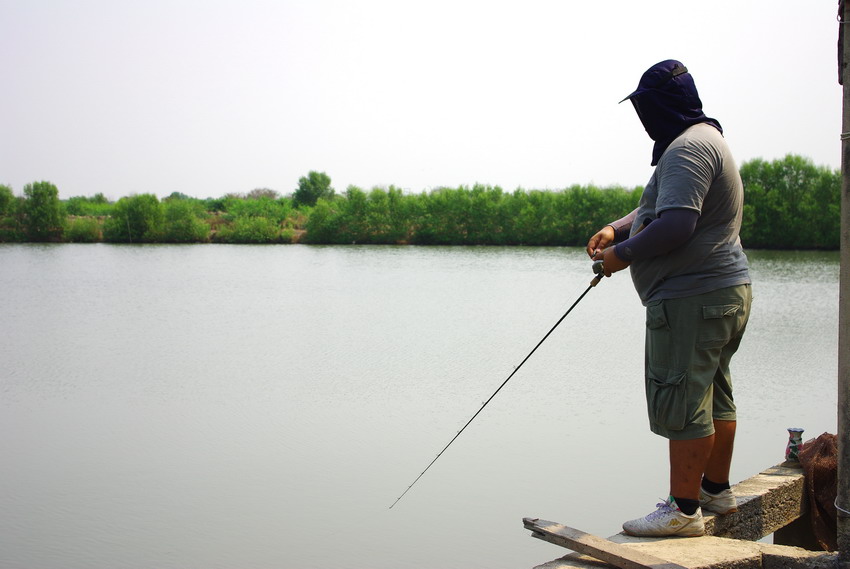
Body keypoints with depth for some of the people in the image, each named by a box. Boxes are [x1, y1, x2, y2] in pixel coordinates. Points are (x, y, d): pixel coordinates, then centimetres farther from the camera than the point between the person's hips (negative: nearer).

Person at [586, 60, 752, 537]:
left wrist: (623, 255, -14)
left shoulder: (689, 147, -16)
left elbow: (676, 225, -27)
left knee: (682, 399, -7)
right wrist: (615, 230, 7)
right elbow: (656, 209, 23)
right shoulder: (705, 138, 20)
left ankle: (684, 509, -2)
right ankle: (717, 489, 30)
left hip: (693, 297, -11)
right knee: (714, 394, 18)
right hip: (727, 289, 11)